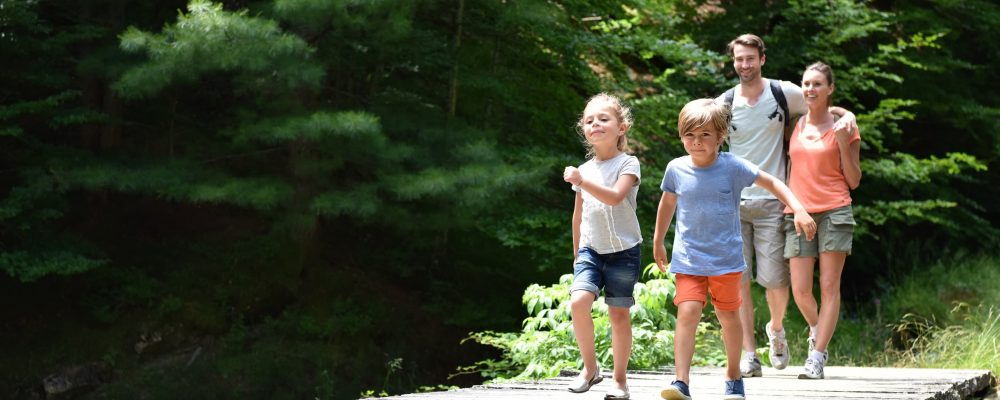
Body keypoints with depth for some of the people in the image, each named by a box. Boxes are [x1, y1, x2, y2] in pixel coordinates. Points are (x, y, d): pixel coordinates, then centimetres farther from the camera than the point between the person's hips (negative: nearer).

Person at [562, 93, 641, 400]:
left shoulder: (628, 164, -5)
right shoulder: (585, 169, 9)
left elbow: (615, 197, -23)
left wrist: (581, 182, -32)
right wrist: (576, 253, 21)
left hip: (622, 250, -3)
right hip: (591, 249, 3)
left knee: (619, 313, -1)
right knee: (579, 301, -18)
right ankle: (590, 367, -1)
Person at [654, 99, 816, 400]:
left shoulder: (732, 166, -9)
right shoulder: (676, 169, -2)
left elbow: (773, 183, -1)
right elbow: (667, 204, 16)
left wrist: (799, 211, -13)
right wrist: (658, 243, 25)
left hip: (726, 259, 0)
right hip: (688, 259, 0)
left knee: (729, 316, 12)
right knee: (687, 312, -16)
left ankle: (733, 375, 32)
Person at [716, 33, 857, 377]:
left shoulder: (784, 94, 2)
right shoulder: (723, 104, 5)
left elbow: (824, 107, 14)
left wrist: (847, 115, -8)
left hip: (771, 202, -1)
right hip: (733, 203, 1)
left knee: (775, 280, -3)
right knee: (739, 280, -4)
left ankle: (776, 329, 29)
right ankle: (748, 354, 2)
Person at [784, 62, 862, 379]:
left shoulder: (843, 128, 3)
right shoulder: (795, 125, 12)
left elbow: (853, 181, 2)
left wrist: (843, 144, -9)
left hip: (834, 211, -3)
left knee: (829, 286, -6)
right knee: (800, 290, -2)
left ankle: (816, 357, -5)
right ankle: (817, 330, 28)